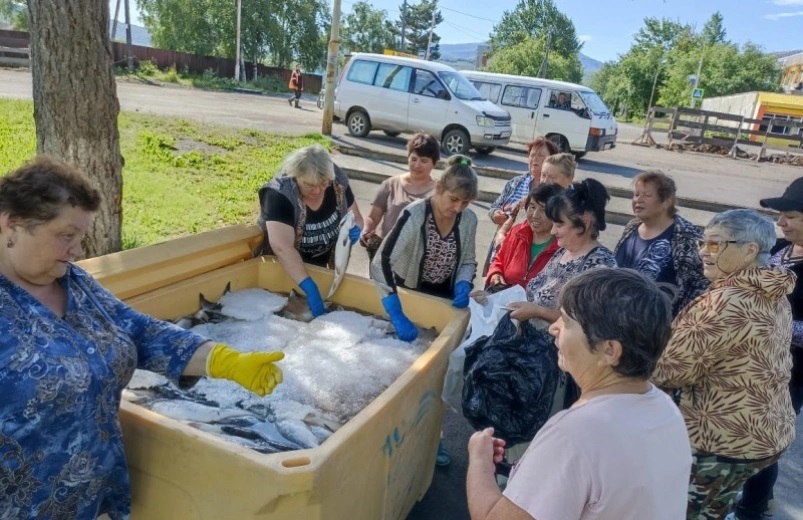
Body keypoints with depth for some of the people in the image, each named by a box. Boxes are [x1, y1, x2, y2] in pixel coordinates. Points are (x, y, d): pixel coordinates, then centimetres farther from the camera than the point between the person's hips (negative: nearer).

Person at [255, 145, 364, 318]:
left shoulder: (338, 183, -18)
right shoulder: (279, 194, -31)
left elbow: (355, 217, -2)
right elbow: (282, 248, -40)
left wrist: (355, 229, -26)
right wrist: (310, 289, -46)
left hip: (320, 262, 4)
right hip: (282, 265, -4)